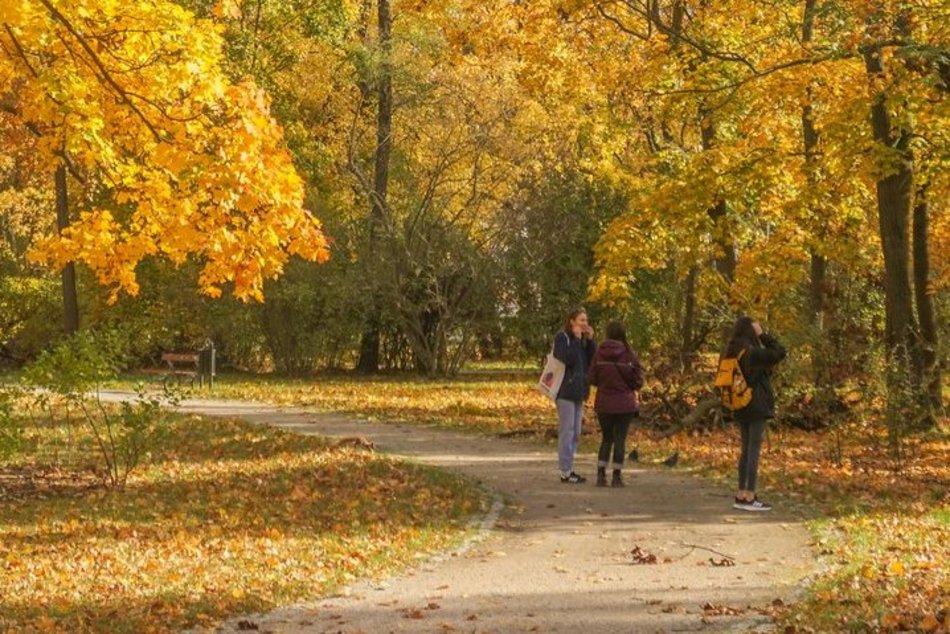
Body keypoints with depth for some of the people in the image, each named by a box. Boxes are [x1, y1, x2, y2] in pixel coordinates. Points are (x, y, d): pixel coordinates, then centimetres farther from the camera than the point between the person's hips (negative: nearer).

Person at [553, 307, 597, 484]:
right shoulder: (562, 337, -8)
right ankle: (565, 472, -5)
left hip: (578, 391, 8)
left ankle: (569, 469, 15)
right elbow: (567, 359, -22)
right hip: (565, 391, -8)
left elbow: (592, 361, 7)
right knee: (567, 431, -8)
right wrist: (576, 339, -15)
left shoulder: (583, 339, 15)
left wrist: (590, 340, -2)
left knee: (575, 433, 10)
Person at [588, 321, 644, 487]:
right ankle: (617, 477, 6)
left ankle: (601, 474, 11)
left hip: (604, 404, 2)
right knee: (620, 439, 6)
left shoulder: (599, 354, -6)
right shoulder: (628, 354, -9)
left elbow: (592, 378, -3)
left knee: (606, 438, 16)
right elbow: (638, 380, -6)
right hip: (624, 404, -2)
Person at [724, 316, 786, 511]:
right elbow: (779, 353, -15)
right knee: (754, 450, -5)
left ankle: (741, 495, 14)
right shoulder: (752, 351, -16)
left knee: (746, 450, 12)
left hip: (742, 407, 8)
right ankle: (749, 497, -5)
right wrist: (763, 335, -7)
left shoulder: (733, 351, 9)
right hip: (757, 406, -8)